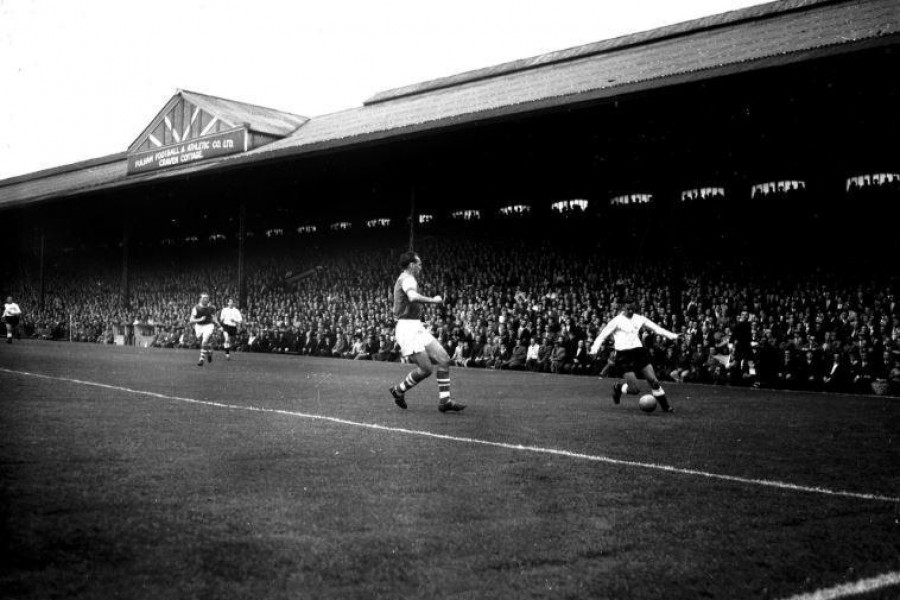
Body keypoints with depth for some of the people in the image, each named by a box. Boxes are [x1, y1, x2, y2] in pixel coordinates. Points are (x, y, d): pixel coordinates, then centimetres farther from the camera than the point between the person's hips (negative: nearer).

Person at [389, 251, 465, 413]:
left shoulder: (402, 279, 22)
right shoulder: (407, 279, -11)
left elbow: (396, 312, 30)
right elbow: (413, 297, -34)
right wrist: (433, 300, -20)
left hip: (416, 328, 10)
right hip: (408, 328, -10)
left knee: (444, 359, -1)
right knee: (425, 369, -12)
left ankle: (444, 401, 0)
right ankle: (398, 391, 11)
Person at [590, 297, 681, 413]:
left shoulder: (639, 319, 11)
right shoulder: (617, 321, -2)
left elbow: (656, 328, 14)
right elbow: (603, 335, -1)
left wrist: (671, 335, 6)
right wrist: (595, 348, -15)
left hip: (639, 351, 5)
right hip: (625, 355, -4)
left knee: (654, 381, -3)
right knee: (634, 389, -9)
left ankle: (665, 406, 11)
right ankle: (618, 387, 23)